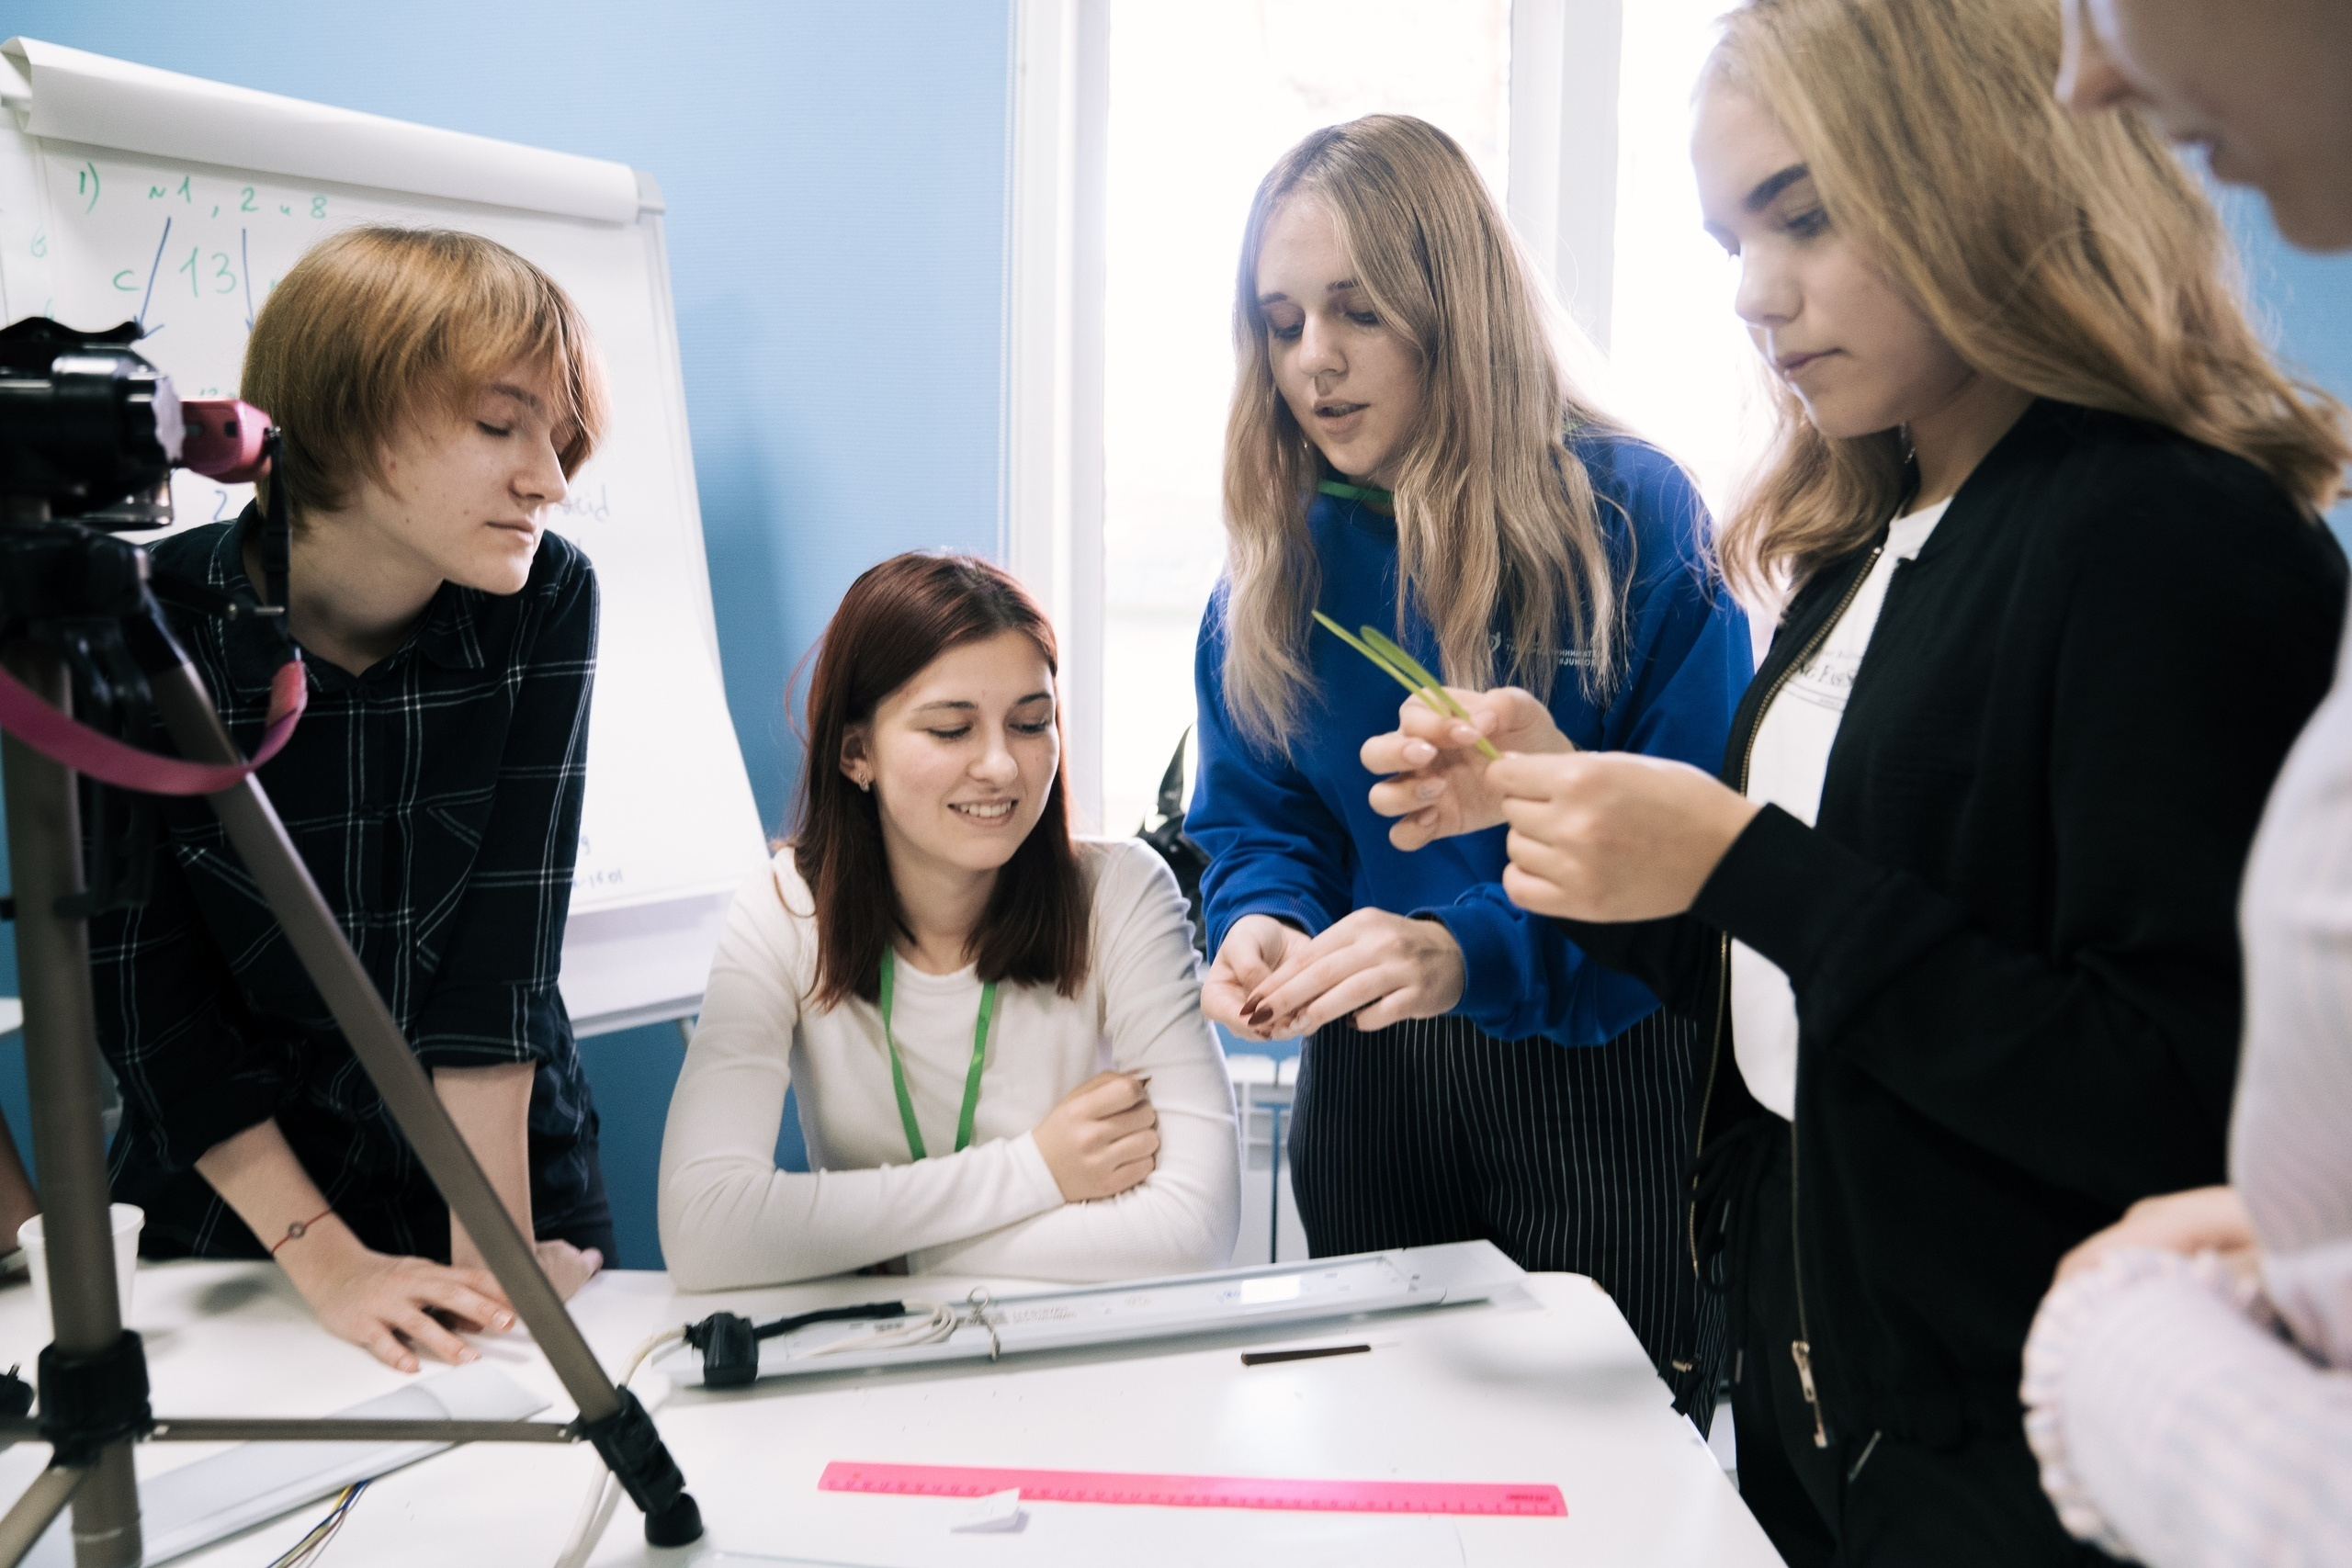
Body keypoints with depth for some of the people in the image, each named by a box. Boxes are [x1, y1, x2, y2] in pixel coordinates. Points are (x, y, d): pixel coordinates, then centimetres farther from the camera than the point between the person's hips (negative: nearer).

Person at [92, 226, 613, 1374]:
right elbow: (140, 999, -13)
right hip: (231, 1196, -1)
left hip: (512, 1169, 1)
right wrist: (324, 1260, -17)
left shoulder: (544, 601, -14)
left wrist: (492, 1249, -22)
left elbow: (505, 937, -18)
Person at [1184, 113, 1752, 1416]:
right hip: (1368, 1080, 4)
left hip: (1603, 1078, -3)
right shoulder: (1280, 542, 0)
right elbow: (1253, 818, 3)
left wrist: (1471, 952, -34)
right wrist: (1260, 926, -19)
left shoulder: (1634, 513, -14)